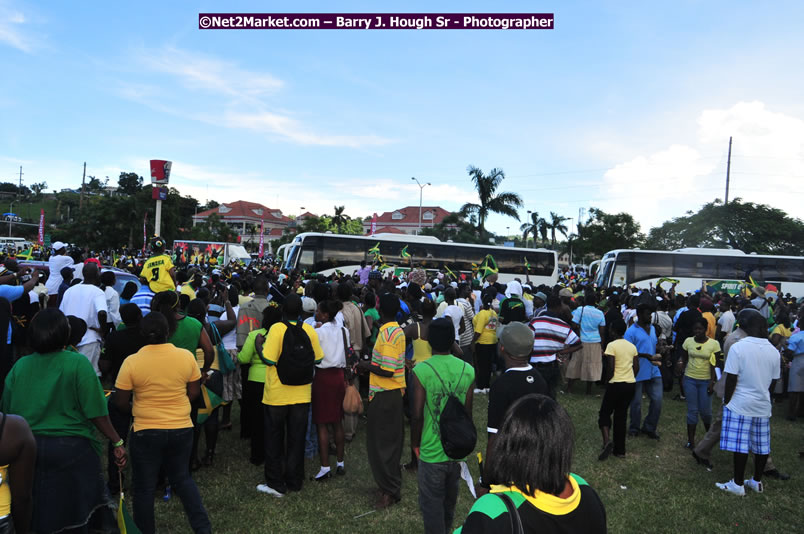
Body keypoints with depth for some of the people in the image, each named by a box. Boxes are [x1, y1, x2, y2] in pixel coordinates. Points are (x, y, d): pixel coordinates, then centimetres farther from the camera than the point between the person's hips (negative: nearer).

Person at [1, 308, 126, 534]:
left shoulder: (20, 366, -1)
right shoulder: (78, 363, -13)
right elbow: (96, 413, -15)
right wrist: (117, 442, -7)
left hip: (29, 447, 4)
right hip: (72, 447, -4)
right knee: (75, 515, 12)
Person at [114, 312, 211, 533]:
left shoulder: (131, 362, -14)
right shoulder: (186, 356, -9)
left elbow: (120, 403, -7)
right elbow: (194, 393, 1)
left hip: (146, 432, -3)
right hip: (182, 429, 3)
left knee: (144, 487, 15)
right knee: (183, 479, 21)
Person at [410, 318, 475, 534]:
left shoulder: (421, 371, -18)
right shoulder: (467, 370, -6)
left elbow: (417, 415, -16)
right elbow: (467, 411, 2)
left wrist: (415, 443, 0)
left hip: (432, 450, -5)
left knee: (431, 502, 12)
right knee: (451, 498, 26)